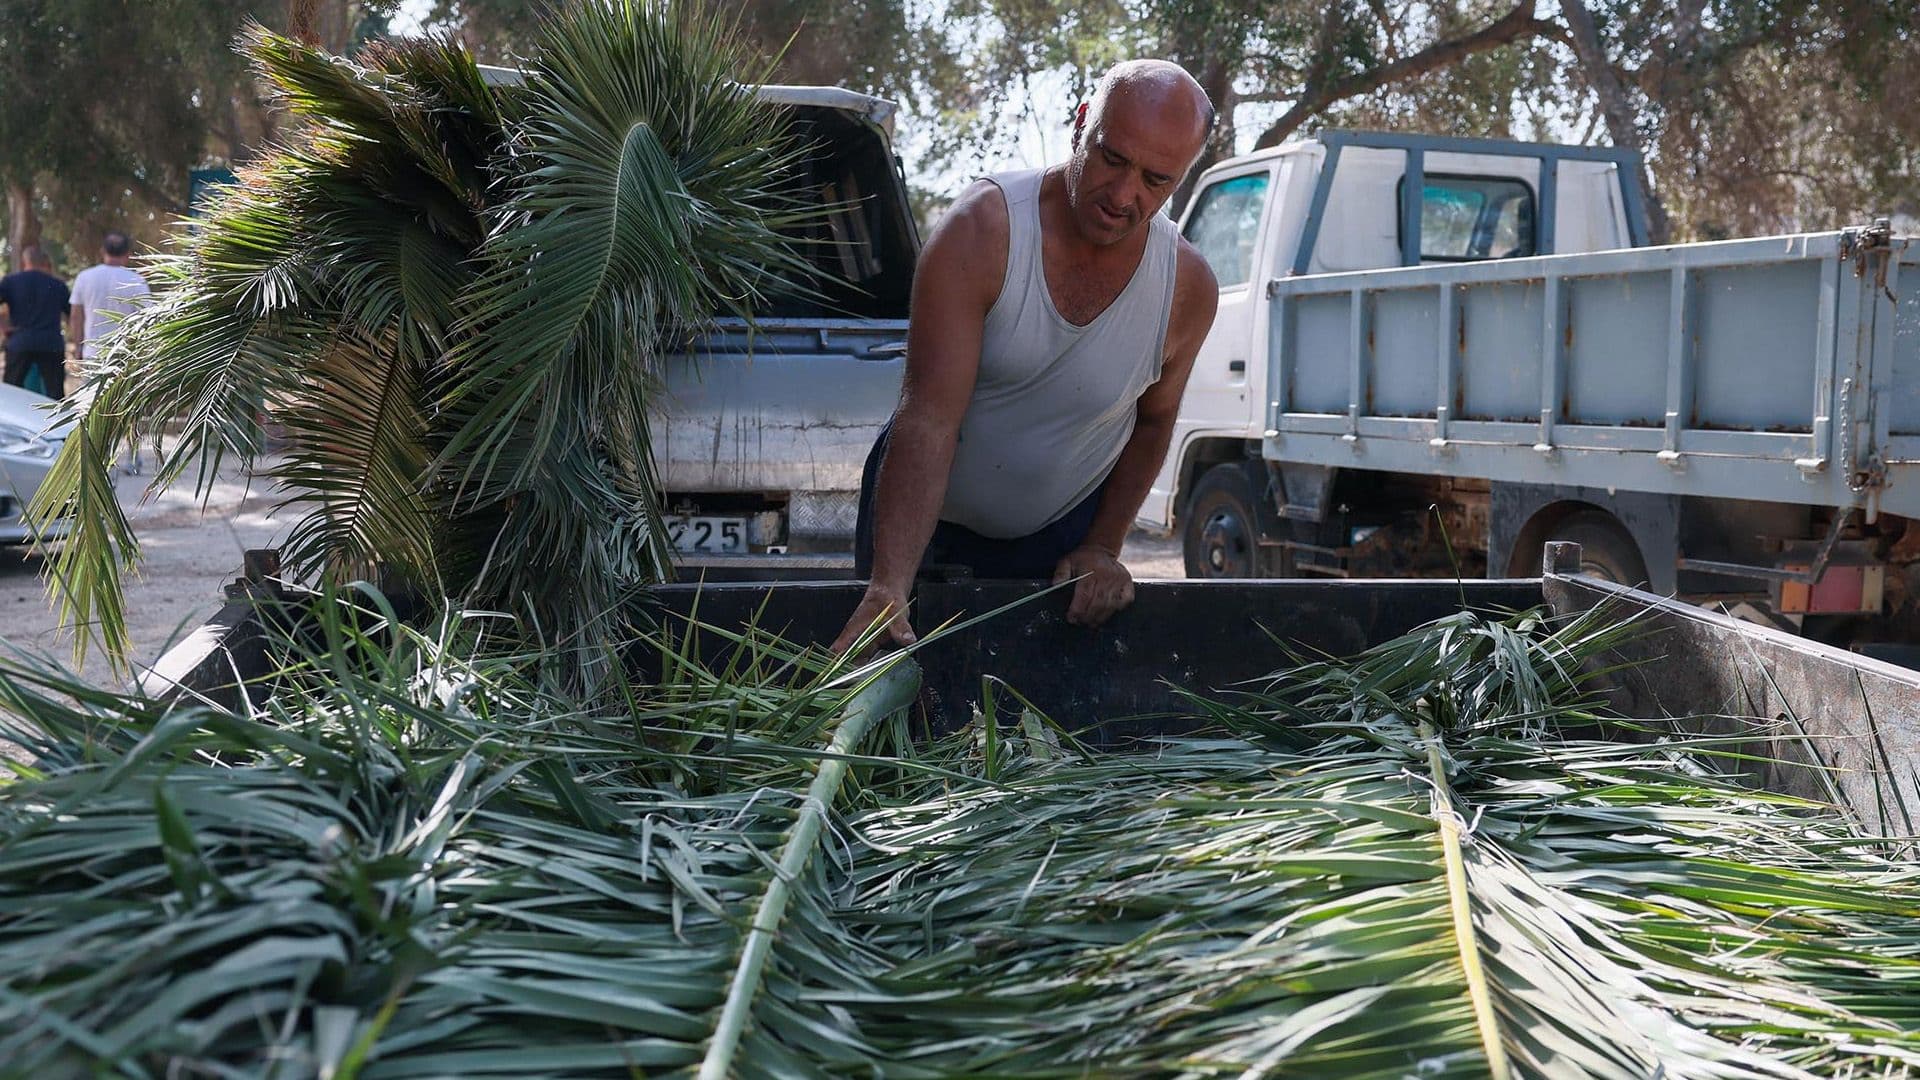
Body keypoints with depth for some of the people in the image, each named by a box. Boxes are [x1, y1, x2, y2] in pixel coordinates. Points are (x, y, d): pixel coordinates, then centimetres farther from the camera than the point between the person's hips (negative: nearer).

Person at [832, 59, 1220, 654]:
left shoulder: (1188, 286, -15)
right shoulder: (981, 230, -25)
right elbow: (929, 419, -32)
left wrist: (1103, 547, -3)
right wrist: (888, 589, -41)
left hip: (1060, 529, 2)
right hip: (924, 513, -2)